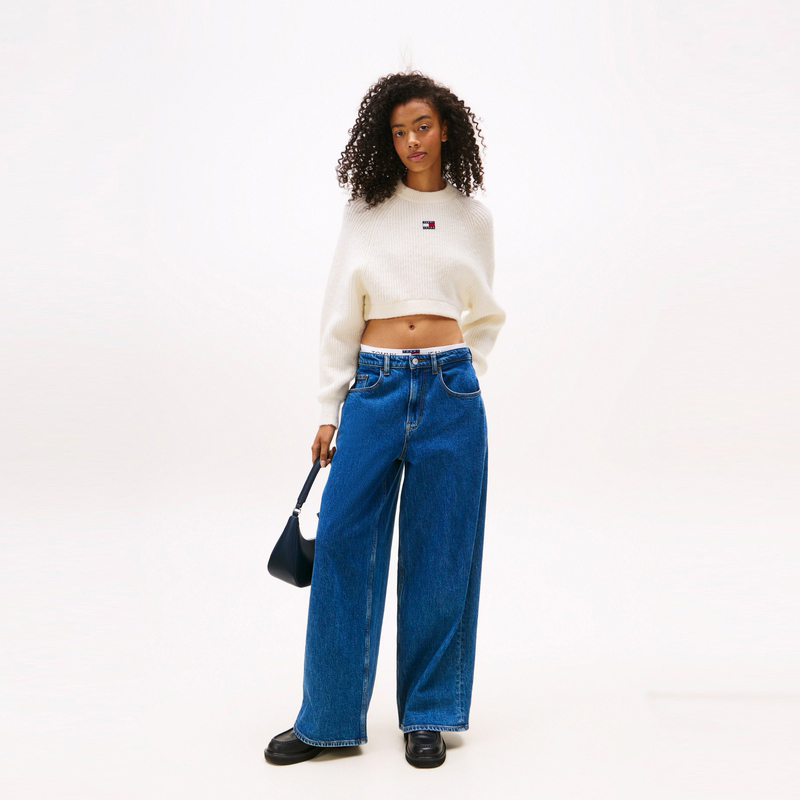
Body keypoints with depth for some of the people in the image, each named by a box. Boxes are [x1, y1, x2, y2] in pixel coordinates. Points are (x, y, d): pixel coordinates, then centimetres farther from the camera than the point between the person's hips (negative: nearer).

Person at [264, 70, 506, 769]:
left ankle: (429, 714, 20)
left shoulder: (473, 216, 10)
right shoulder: (365, 211, 6)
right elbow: (340, 314, 5)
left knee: (439, 554, 4)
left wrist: (461, 370, 9)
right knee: (343, 545, -2)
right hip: (375, 387, 0)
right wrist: (330, 411, 2)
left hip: (451, 391, 1)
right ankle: (330, 718, 13)